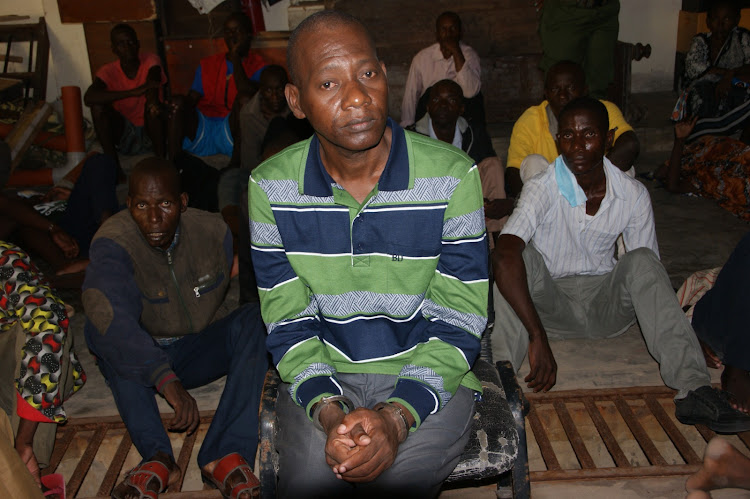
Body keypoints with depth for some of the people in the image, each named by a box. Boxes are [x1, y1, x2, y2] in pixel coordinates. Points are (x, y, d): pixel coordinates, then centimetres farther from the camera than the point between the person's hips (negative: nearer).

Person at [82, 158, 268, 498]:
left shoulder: (213, 232, -11)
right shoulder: (112, 242, -23)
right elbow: (110, 311, -42)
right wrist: (166, 380, -52)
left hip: (199, 351, 2)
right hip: (138, 364, -2)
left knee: (255, 318, -24)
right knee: (99, 327, -31)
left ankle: (226, 455, -37)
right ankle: (157, 456, -38)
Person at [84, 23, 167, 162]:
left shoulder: (150, 61, -8)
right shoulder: (108, 71, -10)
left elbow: (153, 82, -32)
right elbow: (88, 97, -30)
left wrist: (153, 101, -57)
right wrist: (134, 92, -41)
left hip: (151, 129, -1)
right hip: (124, 133, 1)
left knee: (151, 105, -29)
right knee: (97, 105, -22)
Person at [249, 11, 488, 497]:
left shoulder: (453, 175, -12)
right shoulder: (270, 187, -6)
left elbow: (459, 321, -10)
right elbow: (288, 324, -2)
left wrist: (395, 417, -23)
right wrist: (329, 413, -19)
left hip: (428, 377, -1)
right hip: (323, 381, 2)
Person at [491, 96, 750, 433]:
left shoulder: (634, 195, -5)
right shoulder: (543, 190, -17)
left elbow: (651, 274, 2)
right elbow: (503, 256, -34)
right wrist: (537, 337, -43)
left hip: (605, 305, 2)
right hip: (552, 303, -2)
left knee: (641, 261, -26)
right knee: (523, 256, -30)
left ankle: (693, 389, -35)